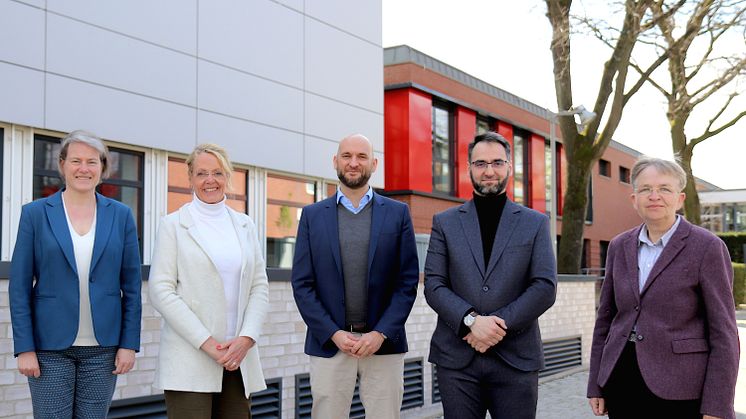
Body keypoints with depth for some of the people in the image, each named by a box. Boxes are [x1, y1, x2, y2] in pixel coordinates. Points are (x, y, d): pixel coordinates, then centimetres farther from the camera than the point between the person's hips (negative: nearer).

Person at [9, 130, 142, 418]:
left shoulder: (121, 215, 5)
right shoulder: (35, 213, 1)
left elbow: (132, 286, 5)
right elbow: (19, 287, -1)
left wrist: (129, 344, -1)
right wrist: (24, 348, -6)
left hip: (103, 347, 1)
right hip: (50, 346, -1)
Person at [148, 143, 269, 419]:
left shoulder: (245, 226, 13)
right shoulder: (173, 225, 2)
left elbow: (260, 287, 10)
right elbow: (161, 291, -5)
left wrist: (247, 338, -6)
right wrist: (207, 342, -12)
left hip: (239, 356, 4)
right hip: (189, 360, -3)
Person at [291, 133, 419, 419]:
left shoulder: (397, 213, 6)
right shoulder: (312, 215, 7)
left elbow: (408, 281, 2)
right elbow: (302, 284, 3)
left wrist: (381, 333, -8)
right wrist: (333, 333, -8)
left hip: (384, 342, 0)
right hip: (329, 342, 0)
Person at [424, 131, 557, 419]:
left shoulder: (535, 223, 8)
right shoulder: (445, 222, 9)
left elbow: (545, 287, -1)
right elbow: (433, 285, 1)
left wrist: (498, 324, -12)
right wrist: (471, 320, -15)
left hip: (517, 359, 0)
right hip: (456, 359, 0)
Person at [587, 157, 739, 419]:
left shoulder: (708, 247, -6)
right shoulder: (620, 247, 8)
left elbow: (723, 332, -8)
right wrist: (596, 385, 10)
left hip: (679, 390, -4)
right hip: (621, 384, 4)